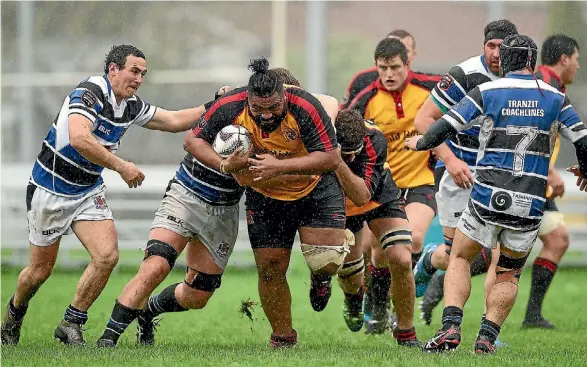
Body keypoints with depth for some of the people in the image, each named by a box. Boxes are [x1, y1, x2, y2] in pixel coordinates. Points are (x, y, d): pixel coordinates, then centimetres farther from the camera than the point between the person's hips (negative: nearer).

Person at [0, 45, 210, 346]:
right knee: (40, 270, 5)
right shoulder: (90, 93, -23)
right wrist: (122, 167, -35)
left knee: (107, 256, -14)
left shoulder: (131, 106, 1)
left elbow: (174, 120, 13)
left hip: (89, 191, 6)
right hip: (50, 189, -6)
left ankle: (71, 324, 0)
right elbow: (79, 139, -38)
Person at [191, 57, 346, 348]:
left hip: (315, 187, -2)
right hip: (264, 196, 3)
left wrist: (281, 166, -37)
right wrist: (225, 165, -26)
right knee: (270, 268, 0)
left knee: (327, 261, -16)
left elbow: (331, 158, -30)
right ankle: (283, 337, 20)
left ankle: (319, 279, 22)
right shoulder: (230, 108, -21)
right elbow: (196, 141, -8)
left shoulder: (305, 108, -30)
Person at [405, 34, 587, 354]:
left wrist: (419, 142, 18)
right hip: (530, 206, 2)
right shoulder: (555, 98, 4)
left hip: (488, 198, -2)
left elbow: (444, 128, -3)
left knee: (459, 258, 17)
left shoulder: (486, 92, -1)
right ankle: (487, 337, 5)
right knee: (508, 275, 21)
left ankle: (450, 327, -3)